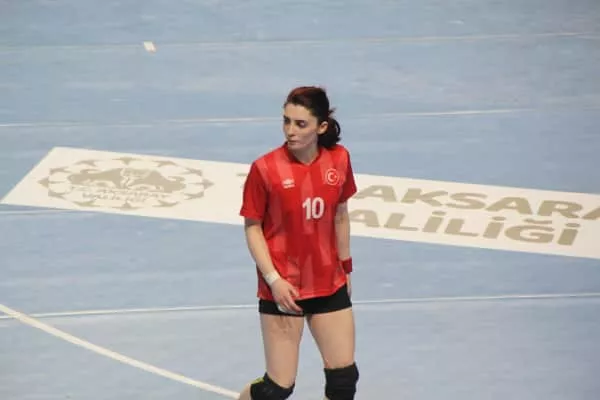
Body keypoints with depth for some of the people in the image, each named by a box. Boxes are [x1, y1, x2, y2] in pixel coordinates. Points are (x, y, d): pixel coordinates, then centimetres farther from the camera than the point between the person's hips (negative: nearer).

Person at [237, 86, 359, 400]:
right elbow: (252, 227, -8)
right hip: (283, 290, -4)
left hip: (329, 284, 4)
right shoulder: (265, 168, -15)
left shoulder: (339, 160, -4)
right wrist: (273, 279, -16)